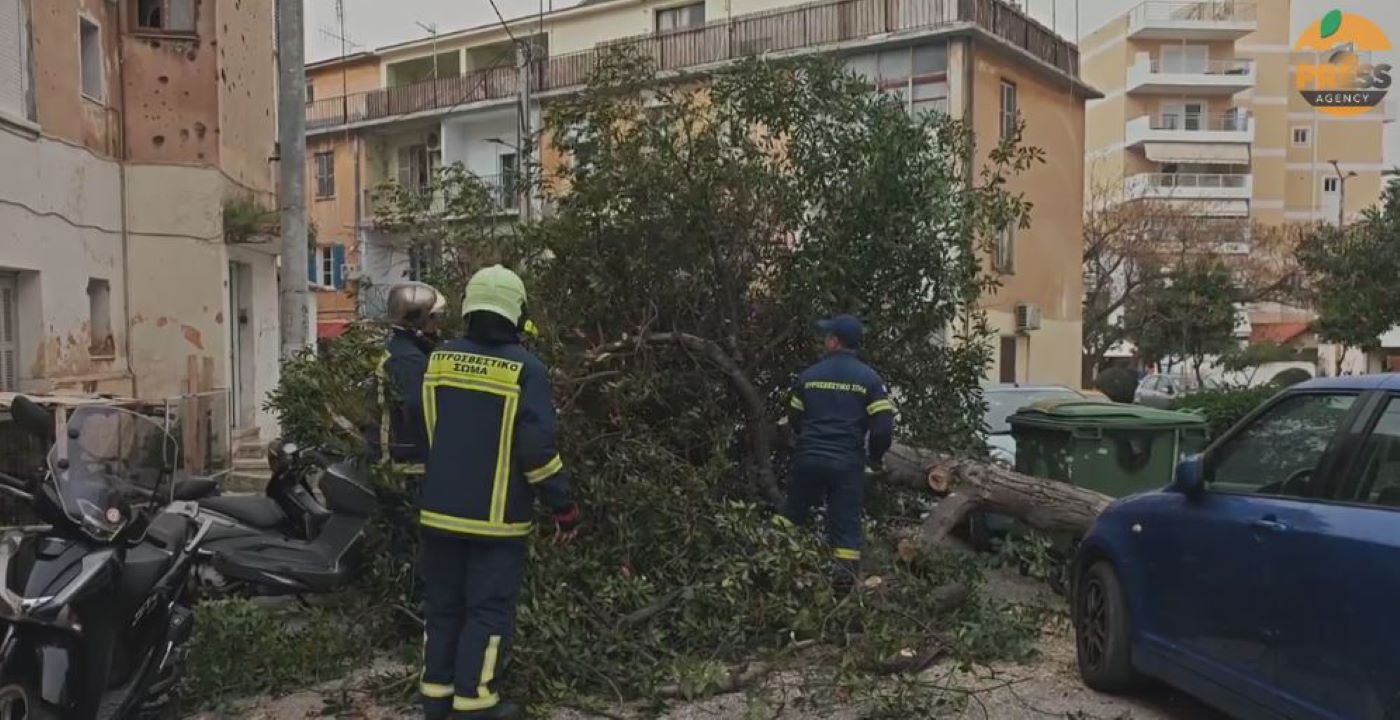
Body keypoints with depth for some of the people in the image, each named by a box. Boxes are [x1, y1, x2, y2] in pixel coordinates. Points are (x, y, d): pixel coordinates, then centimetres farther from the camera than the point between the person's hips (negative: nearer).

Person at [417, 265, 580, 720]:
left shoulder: (438, 361, 3)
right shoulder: (525, 369, -13)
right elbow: (537, 449, -16)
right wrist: (564, 507, -7)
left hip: (440, 508, 5)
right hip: (495, 516, -5)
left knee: (443, 605, 16)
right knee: (489, 611, 4)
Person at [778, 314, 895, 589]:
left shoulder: (809, 375, 4)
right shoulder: (868, 378, -3)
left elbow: (794, 420, 13)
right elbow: (883, 427, -9)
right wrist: (875, 457, 9)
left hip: (809, 458, 2)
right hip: (848, 463, -1)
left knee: (793, 513, 20)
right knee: (846, 525, 4)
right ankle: (845, 579, 2)